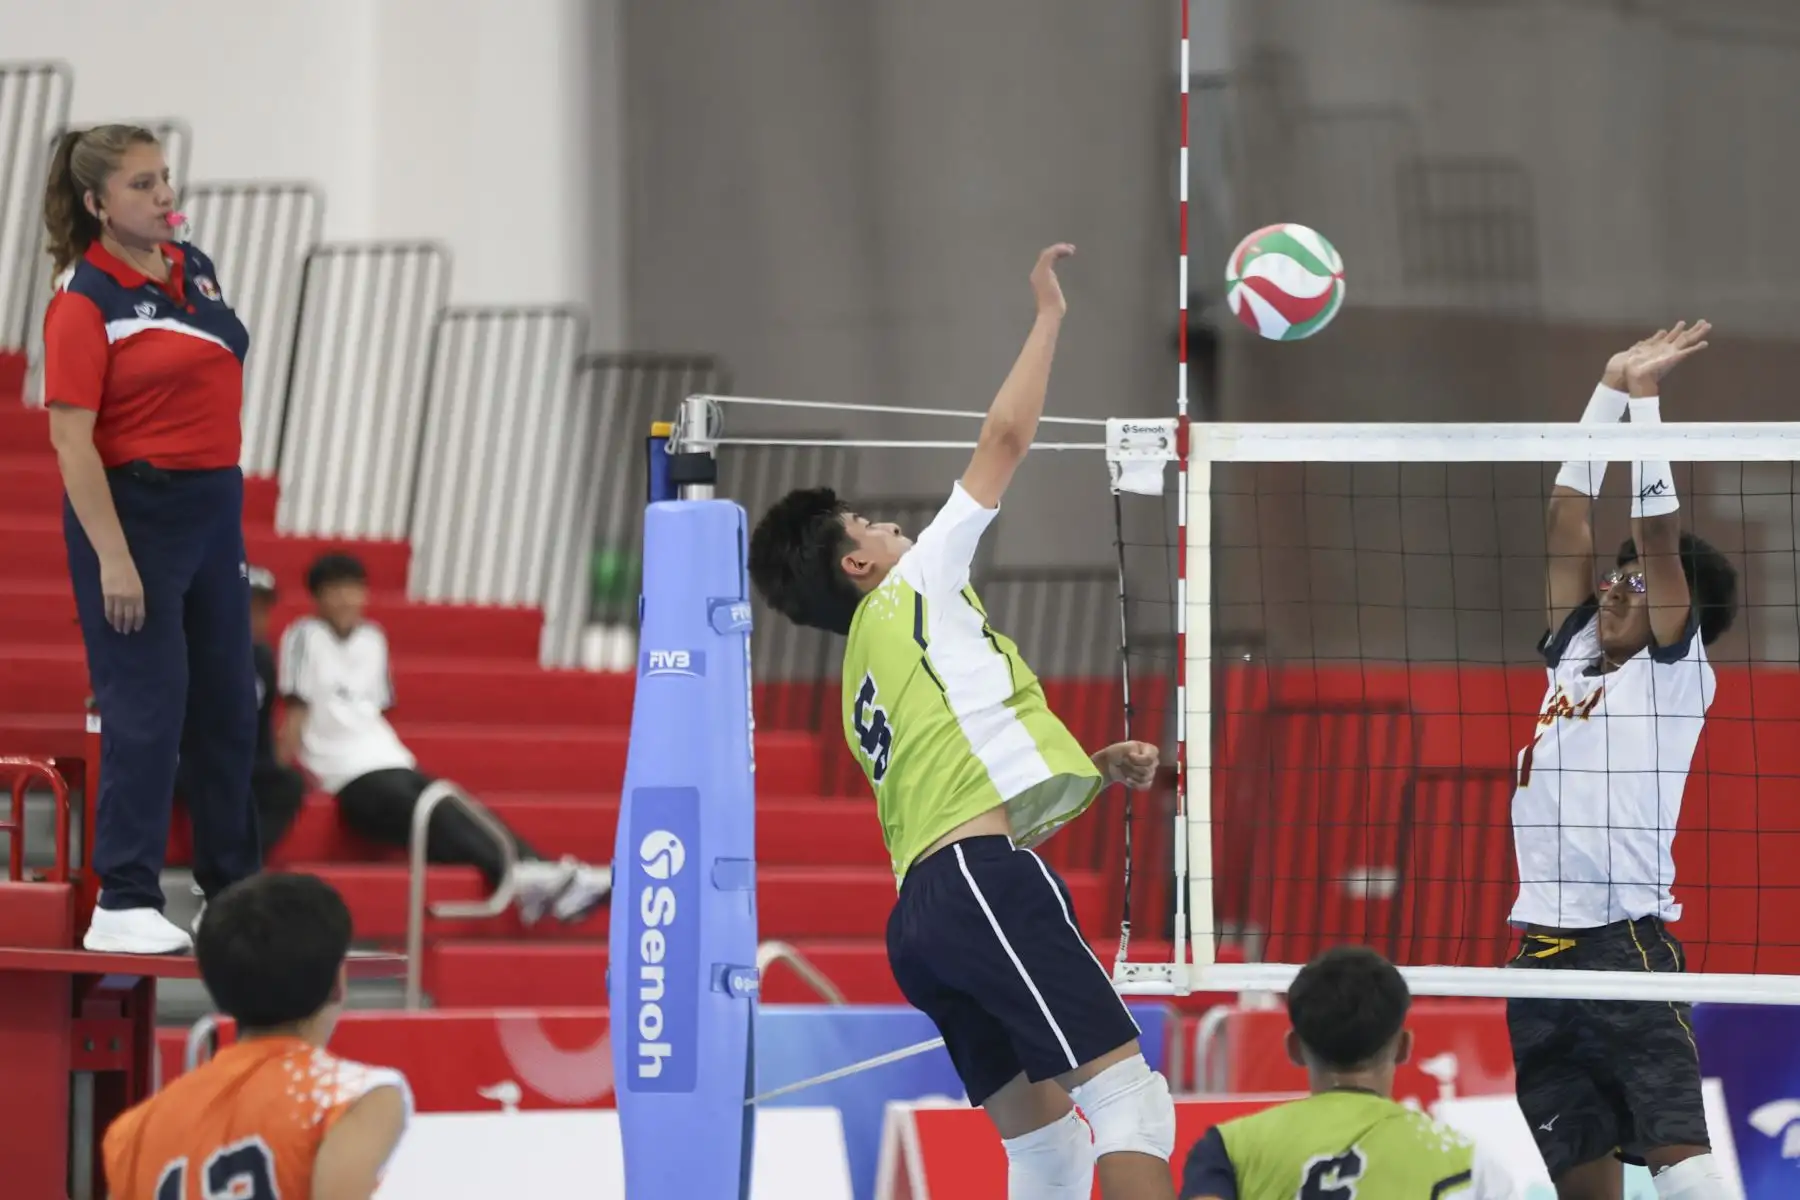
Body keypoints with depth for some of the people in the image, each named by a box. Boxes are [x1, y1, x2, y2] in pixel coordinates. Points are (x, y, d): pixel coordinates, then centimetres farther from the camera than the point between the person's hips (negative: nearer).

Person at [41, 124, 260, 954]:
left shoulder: (193, 268, 9)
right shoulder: (85, 299, -13)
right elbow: (70, 436, -17)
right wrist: (111, 558, -22)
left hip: (214, 504, 8)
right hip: (132, 508, -7)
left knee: (227, 704, 12)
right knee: (147, 707, -8)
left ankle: (234, 884, 22)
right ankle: (124, 905, -3)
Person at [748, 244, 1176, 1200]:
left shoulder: (866, 684, 29)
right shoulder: (915, 591, 6)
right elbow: (1006, 437, 6)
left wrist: (1097, 766, 20)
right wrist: (1049, 313, 16)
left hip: (919, 914, 9)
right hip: (983, 878, -9)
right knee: (1130, 1097, -17)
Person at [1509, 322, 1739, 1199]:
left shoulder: (1675, 670, 1)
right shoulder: (1574, 657, 17)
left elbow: (1660, 534, -7)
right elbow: (1568, 516, 17)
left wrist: (1645, 398, -4)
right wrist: (1610, 387, 16)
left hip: (1624, 938, -7)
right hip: (1541, 945, 7)